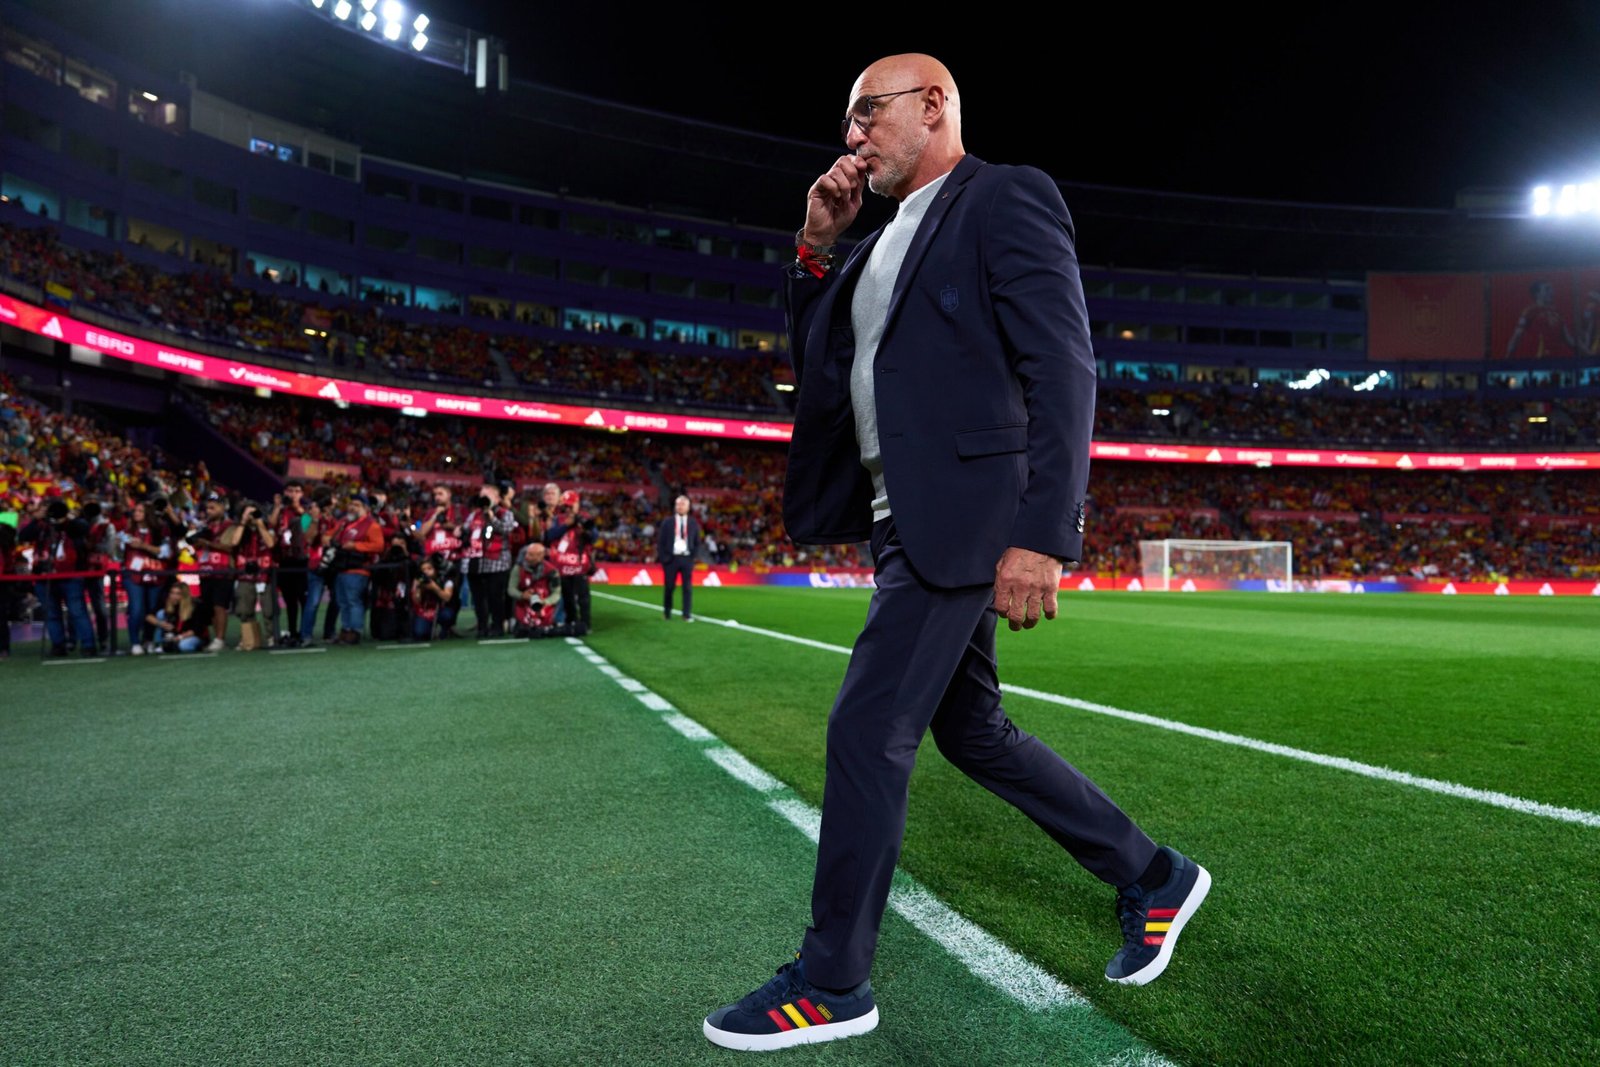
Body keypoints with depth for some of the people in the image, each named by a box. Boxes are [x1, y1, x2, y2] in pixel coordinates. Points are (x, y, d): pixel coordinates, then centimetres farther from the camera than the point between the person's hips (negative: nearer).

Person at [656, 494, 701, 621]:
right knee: (669, 587, 5)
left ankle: (687, 615, 3)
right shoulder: (667, 523, 3)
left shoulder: (693, 523, 7)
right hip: (671, 558, -1)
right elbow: (660, 542, 3)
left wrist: (693, 556, 0)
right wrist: (663, 558, -5)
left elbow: (697, 542, 11)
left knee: (688, 587, -2)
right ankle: (667, 613, 20)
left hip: (687, 558, 1)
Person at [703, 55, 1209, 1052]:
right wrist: (815, 249, 10)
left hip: (963, 517, -10)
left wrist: (1043, 535, -23)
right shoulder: (886, 242, 22)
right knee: (972, 731, 15)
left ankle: (832, 984, 9)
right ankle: (1154, 878, 31)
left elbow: (1063, 371, -15)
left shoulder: (1008, 197, -5)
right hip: (906, 521, 10)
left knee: (868, 731, -8)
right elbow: (819, 364, 21)